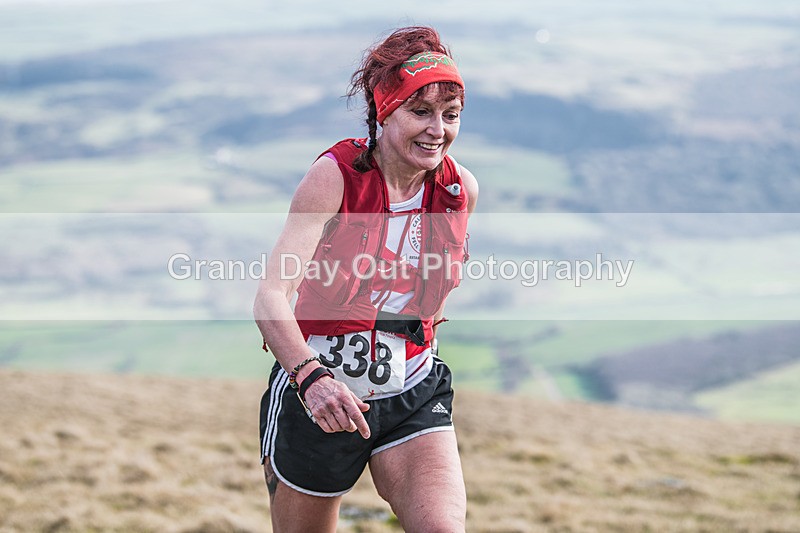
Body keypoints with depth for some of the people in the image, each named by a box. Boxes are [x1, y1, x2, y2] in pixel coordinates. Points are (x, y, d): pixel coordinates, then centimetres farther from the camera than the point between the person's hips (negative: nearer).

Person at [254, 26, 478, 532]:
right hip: (315, 393, -2)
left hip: (411, 393, 2)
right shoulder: (334, 175, -16)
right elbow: (270, 297, -27)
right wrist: (311, 376, -42)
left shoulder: (462, 189, -4)